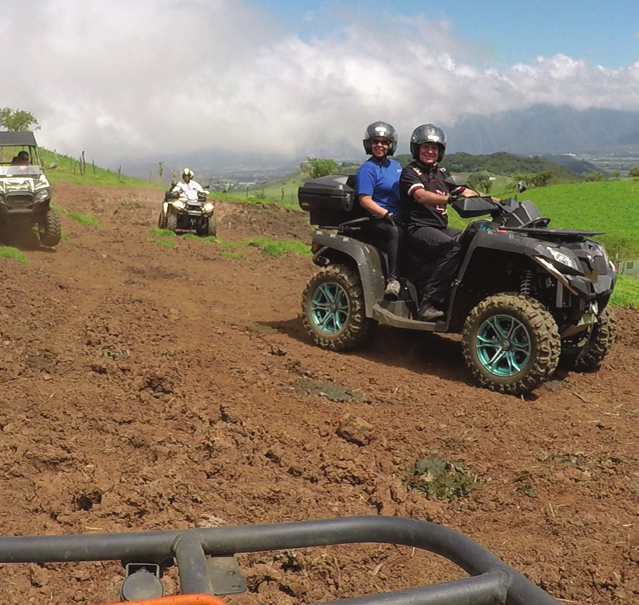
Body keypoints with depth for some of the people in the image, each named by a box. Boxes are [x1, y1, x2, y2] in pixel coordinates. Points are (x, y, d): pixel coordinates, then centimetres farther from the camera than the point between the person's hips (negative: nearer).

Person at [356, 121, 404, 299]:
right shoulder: (367, 169, -4)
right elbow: (365, 200, -14)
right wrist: (388, 215, -23)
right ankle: (393, 280, -42)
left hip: (400, 216, 7)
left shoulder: (395, 165, 18)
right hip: (377, 220, -7)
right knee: (396, 232, -38)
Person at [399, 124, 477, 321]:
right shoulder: (410, 172, 0)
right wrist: (449, 198, -34)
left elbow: (465, 192, 15)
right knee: (452, 247, -33)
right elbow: (421, 196, -20)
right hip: (418, 229, -7)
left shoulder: (441, 174, 22)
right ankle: (428, 303, -33)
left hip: (441, 228, 7)